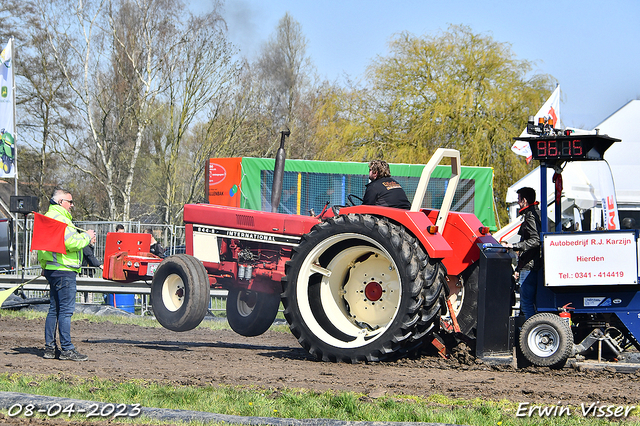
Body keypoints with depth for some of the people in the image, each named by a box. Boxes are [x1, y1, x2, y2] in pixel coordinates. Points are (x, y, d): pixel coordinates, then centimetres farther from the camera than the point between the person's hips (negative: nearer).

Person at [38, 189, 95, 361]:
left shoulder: (48, 217, 19)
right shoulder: (59, 218, -15)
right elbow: (71, 243, -22)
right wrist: (87, 237, -8)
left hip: (52, 269, 11)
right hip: (63, 270, -11)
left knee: (54, 309, 13)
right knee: (66, 309, -8)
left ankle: (50, 347, 15)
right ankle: (66, 349, -8)